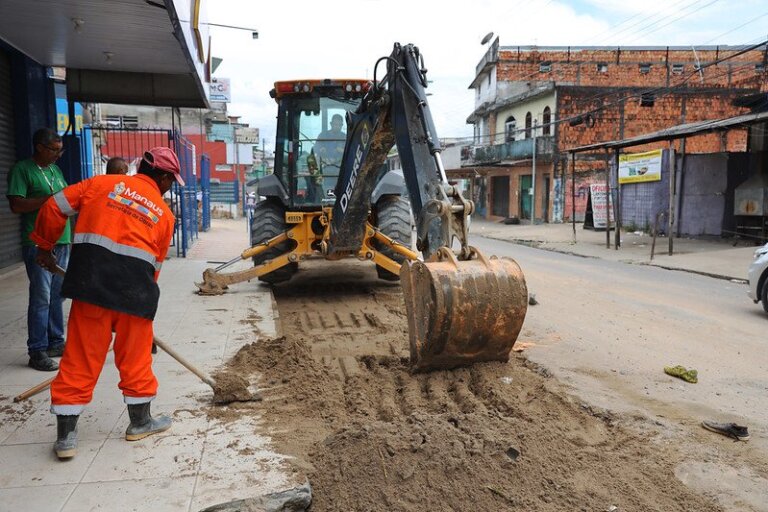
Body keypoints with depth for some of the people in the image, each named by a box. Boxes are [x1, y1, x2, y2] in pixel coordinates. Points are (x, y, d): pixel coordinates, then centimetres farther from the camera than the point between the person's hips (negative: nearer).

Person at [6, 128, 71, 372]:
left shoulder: (55, 169, 18)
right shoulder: (22, 170, -5)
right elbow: (16, 205, -15)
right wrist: (51, 198, -18)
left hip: (61, 241, 7)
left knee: (57, 295, 12)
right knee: (41, 297, -7)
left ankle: (55, 343, 22)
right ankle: (37, 351, 0)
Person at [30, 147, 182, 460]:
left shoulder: (102, 183, 12)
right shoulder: (164, 213, 11)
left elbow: (55, 207, 9)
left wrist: (44, 245, 23)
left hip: (90, 281, 1)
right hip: (134, 287, -1)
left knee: (80, 356, 9)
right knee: (135, 355, 15)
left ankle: (66, 435, 16)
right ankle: (140, 422, 30)